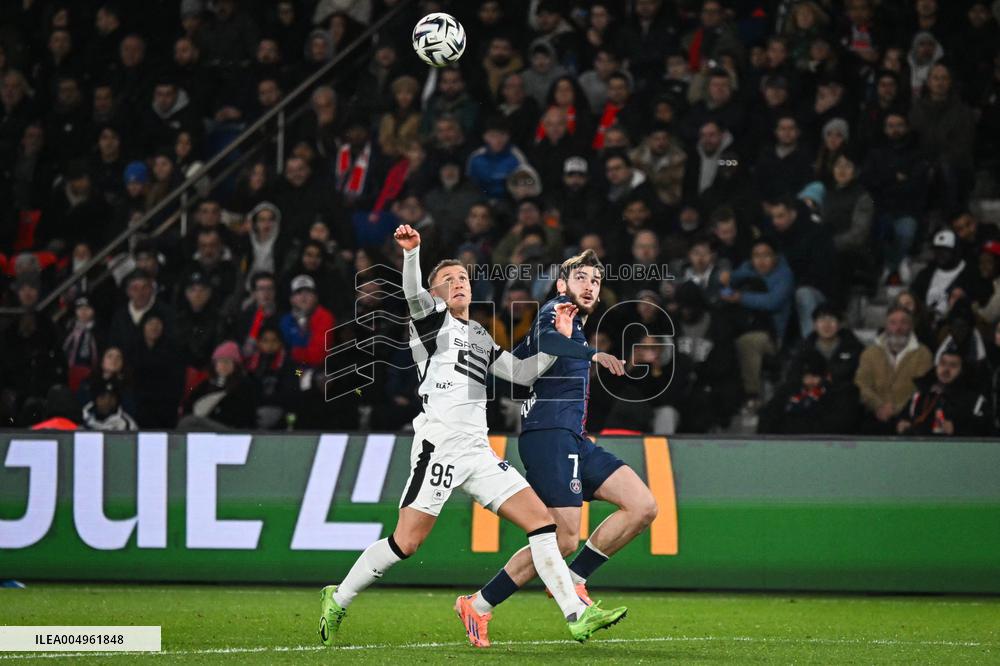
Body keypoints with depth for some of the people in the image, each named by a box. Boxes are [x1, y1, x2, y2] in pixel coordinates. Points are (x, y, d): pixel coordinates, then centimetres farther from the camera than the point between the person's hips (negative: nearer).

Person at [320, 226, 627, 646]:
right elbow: (413, 294, -16)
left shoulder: (480, 337, 26)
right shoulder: (432, 316, 6)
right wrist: (411, 253, -35)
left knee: (540, 518, -3)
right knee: (406, 542, -11)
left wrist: (559, 339, 16)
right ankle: (338, 600, 8)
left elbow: (522, 373, 27)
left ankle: (576, 616, -4)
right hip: (439, 445, -7)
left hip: (477, 452, 7)